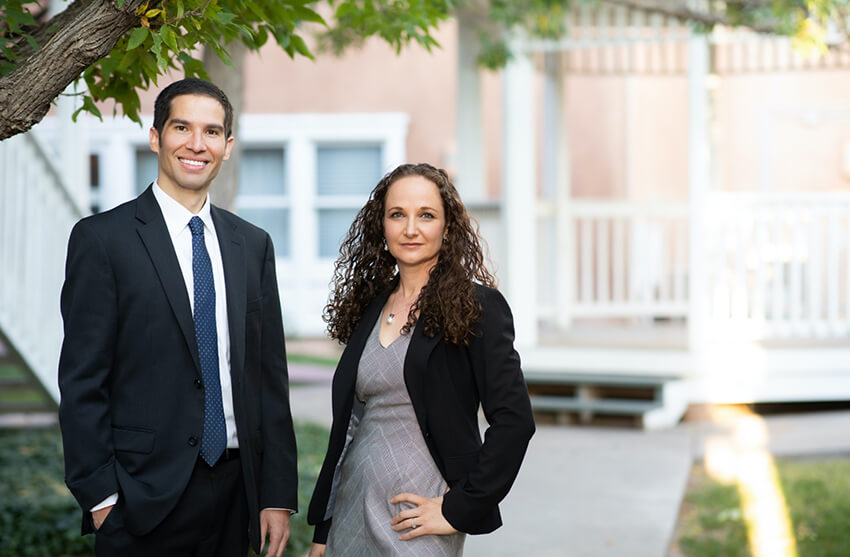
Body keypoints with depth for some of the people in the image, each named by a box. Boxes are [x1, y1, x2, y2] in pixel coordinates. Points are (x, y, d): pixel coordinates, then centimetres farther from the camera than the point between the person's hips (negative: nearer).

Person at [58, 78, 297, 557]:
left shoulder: (253, 244, 11)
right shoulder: (102, 238, -4)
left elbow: (270, 374, 9)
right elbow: (81, 379, -7)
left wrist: (279, 494, 5)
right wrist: (100, 496, -11)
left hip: (235, 490, 4)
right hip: (144, 496, -4)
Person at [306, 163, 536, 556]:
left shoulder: (478, 306, -7)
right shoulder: (369, 307, 9)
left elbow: (513, 421, -13)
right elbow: (347, 424, 13)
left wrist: (458, 509, -14)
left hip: (414, 518, -5)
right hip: (351, 511, 5)